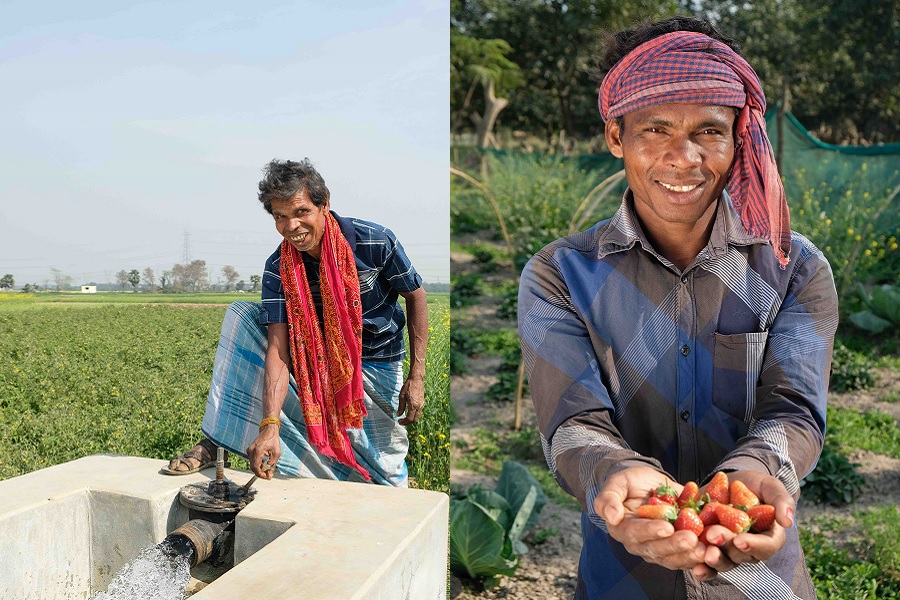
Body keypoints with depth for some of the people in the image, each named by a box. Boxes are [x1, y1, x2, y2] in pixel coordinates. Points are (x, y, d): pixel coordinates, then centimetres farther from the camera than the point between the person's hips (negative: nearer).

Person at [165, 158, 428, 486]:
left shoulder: (375, 241, -22)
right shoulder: (278, 270, -17)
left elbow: (416, 296, -9)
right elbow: (278, 349, -26)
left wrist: (417, 377, -12)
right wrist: (270, 426, -39)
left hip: (374, 365, -2)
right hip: (316, 358, 2)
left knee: (385, 481, -6)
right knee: (240, 315, -17)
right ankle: (215, 441, -17)